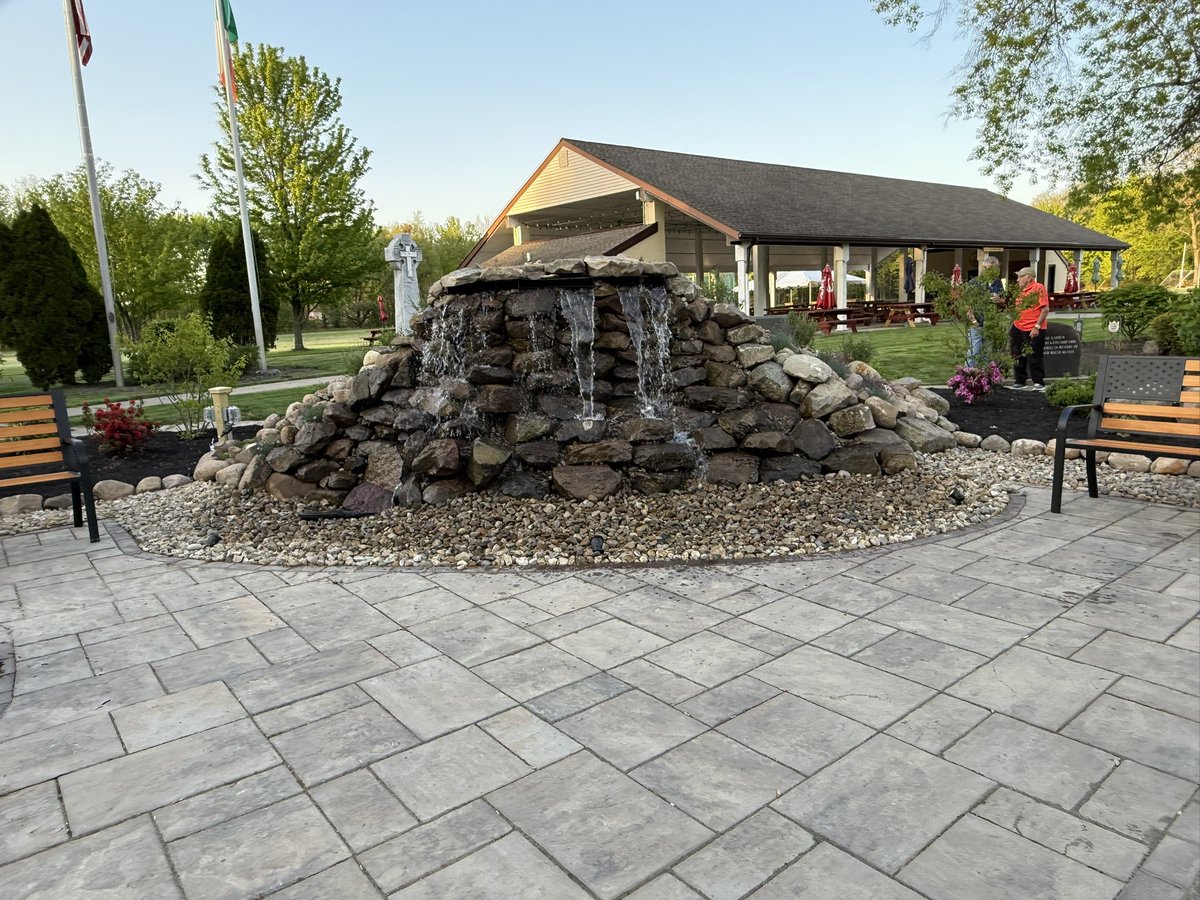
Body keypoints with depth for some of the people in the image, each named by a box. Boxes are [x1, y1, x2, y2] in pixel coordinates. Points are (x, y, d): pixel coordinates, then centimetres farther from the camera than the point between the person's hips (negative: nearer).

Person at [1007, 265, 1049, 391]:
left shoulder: (1039, 288, -10)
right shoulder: (1020, 291, 14)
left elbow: (1045, 309, -15)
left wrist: (1037, 327, -19)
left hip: (1033, 330, -8)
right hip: (1018, 328, 8)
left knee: (1033, 358, -3)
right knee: (1018, 357, 11)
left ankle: (1039, 383, 8)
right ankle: (1020, 382, 21)